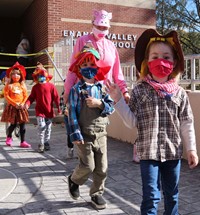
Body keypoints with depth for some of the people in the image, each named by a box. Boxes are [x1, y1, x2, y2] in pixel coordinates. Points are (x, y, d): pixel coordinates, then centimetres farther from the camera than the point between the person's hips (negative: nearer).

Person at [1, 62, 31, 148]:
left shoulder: (22, 85, 6)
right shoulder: (8, 85, -2)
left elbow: (26, 96, 5)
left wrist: (22, 103, -11)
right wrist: (15, 104, -14)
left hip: (21, 107, 3)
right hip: (12, 106, -3)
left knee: (22, 124, 2)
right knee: (13, 124, 0)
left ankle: (23, 142, 8)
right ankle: (9, 137, 29)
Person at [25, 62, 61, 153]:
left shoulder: (51, 86, -1)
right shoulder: (35, 87, 2)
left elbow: (56, 97, -1)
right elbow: (31, 97, 2)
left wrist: (58, 108, -4)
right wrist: (27, 104, -18)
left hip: (49, 110, 1)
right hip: (40, 111, -1)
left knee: (48, 128, 11)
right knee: (41, 126, -13)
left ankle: (46, 142, 27)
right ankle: (41, 144, 1)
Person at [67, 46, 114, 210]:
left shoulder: (102, 87, 5)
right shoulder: (77, 89, -6)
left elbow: (111, 107, 2)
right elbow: (72, 112, -10)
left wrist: (100, 104, -18)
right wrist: (75, 134, -15)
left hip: (101, 134, 4)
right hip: (85, 134, -4)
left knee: (102, 167, 9)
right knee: (88, 166, -2)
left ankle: (97, 194, 27)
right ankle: (74, 180, 30)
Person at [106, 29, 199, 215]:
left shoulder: (179, 93, 0)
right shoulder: (139, 91, -6)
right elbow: (132, 122, -6)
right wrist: (118, 100, -15)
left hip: (173, 152, 3)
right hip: (148, 151, -2)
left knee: (172, 195, 19)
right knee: (151, 196, 2)